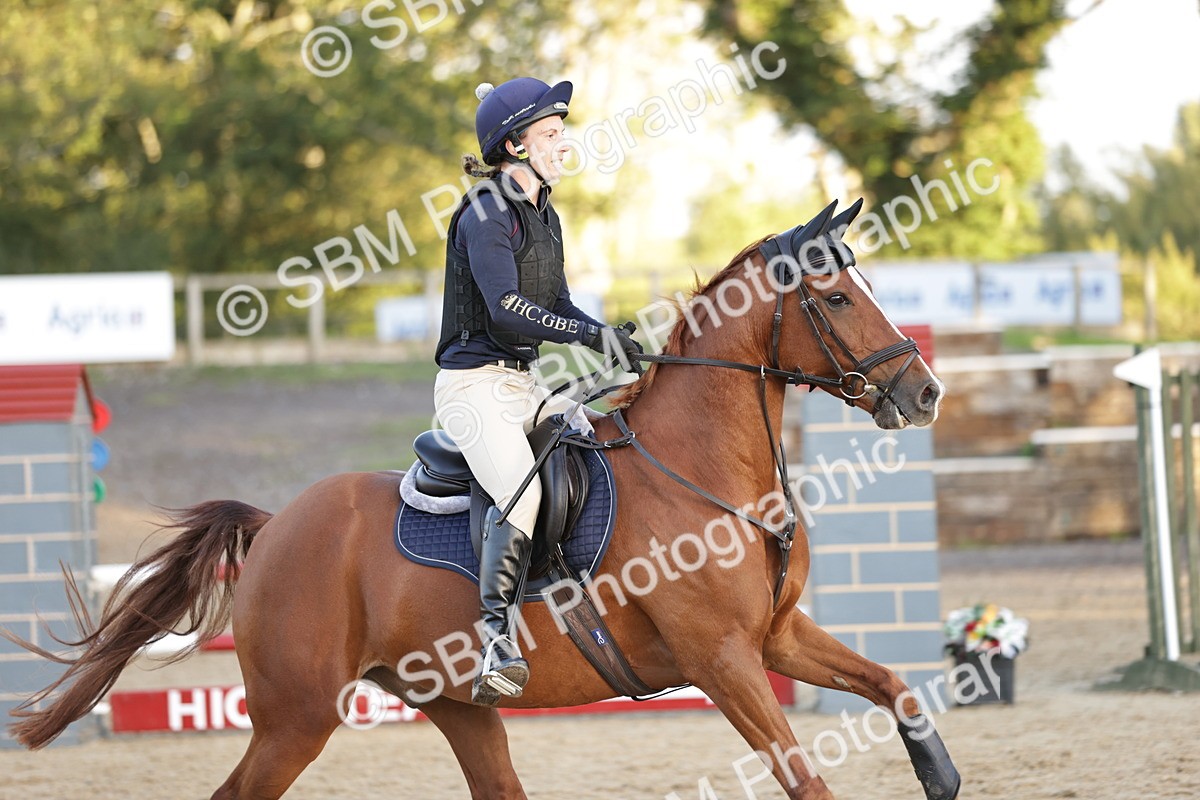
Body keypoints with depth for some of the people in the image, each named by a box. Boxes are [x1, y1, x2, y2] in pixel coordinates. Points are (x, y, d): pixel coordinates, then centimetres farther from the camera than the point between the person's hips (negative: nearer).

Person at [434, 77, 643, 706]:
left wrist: (609, 337, -1)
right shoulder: (485, 216, -11)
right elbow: (506, 309, -22)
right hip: (474, 381, -9)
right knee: (522, 489, -31)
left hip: (524, 386, 9)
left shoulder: (543, 216, 16)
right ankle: (498, 636, -29)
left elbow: (557, 307, 17)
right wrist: (593, 335, -26)